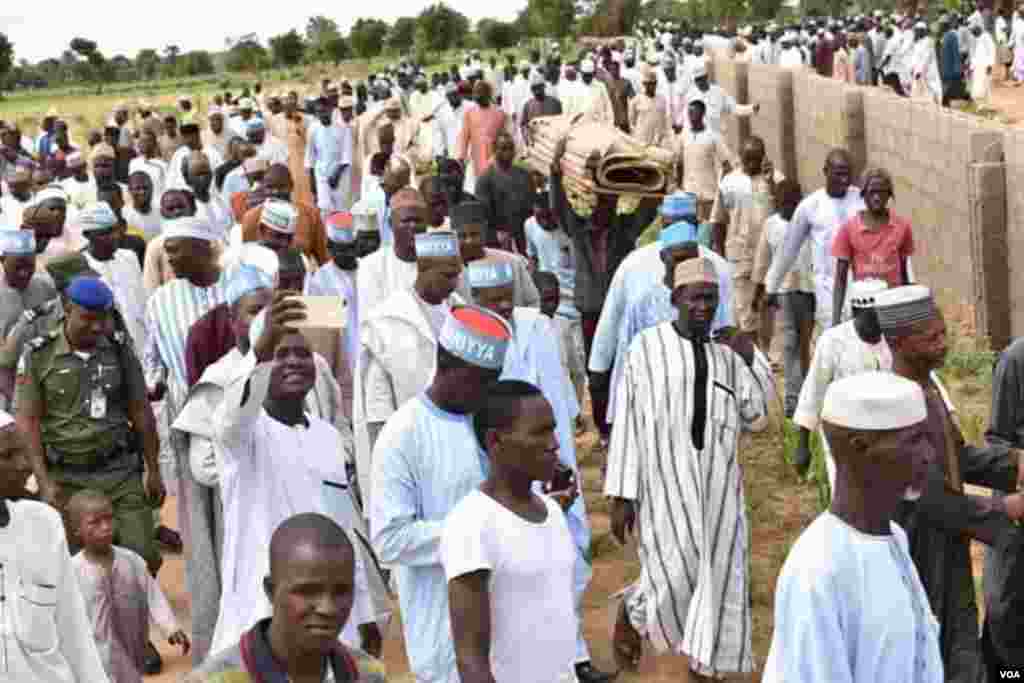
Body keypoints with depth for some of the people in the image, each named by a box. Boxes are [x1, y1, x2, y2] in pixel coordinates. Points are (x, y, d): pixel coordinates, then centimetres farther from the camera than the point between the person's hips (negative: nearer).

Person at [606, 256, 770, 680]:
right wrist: (621, 494, -7)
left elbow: (755, 419, 7)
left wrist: (749, 363, -5)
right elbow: (627, 423, -4)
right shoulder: (647, 347, -4)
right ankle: (632, 613, 26)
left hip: (717, 481, 4)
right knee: (674, 578, -8)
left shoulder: (726, 355, 8)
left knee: (719, 574, 4)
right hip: (664, 478, -4)